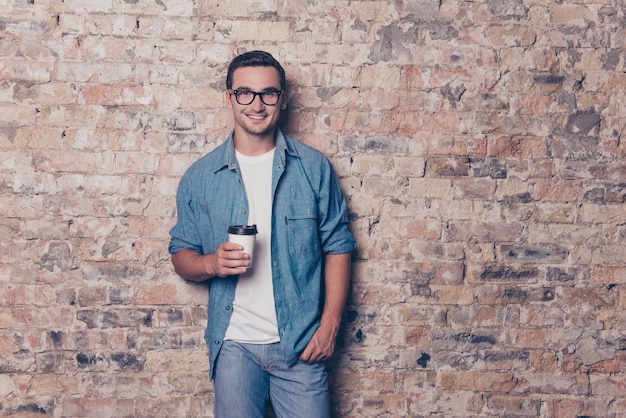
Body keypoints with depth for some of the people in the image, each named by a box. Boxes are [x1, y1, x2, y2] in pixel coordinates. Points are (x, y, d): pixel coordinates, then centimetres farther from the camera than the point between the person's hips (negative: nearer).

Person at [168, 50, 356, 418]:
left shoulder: (315, 168, 0)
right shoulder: (200, 177, 2)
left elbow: (337, 247, 2)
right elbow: (181, 255, 7)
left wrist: (330, 324, -6)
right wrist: (212, 263, -15)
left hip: (300, 344, 0)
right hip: (234, 344, 1)